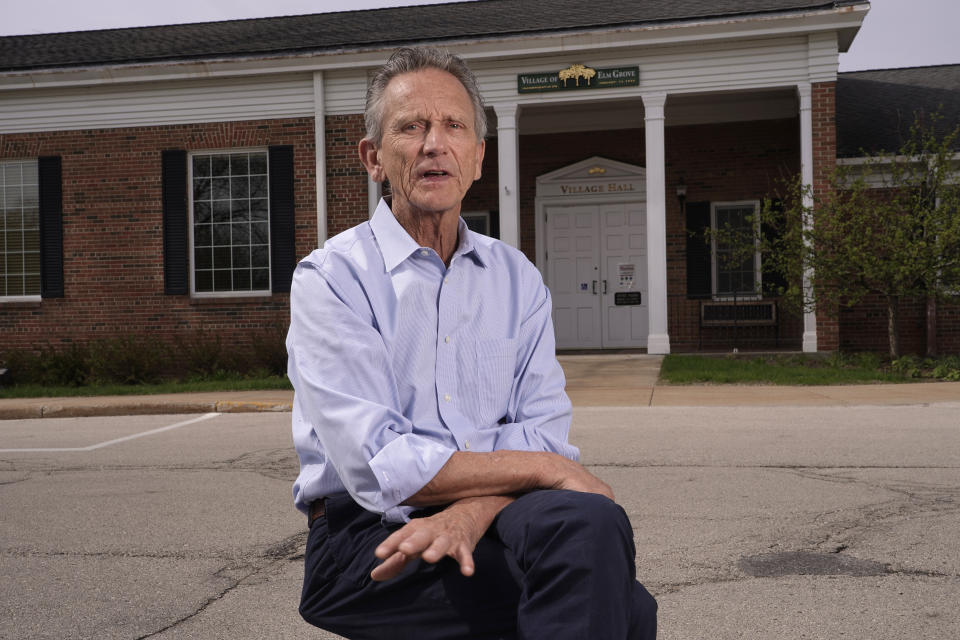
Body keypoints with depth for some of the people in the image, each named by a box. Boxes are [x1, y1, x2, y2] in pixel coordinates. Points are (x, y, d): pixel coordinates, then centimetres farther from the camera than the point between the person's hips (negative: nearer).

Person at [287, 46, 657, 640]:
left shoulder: (518, 279, 11)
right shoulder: (332, 277, -5)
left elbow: (544, 432, 2)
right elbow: (378, 467, -15)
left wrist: (472, 508, -19)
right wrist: (546, 469, -11)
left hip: (486, 523, 5)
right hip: (369, 537, -5)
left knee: (587, 520, -28)